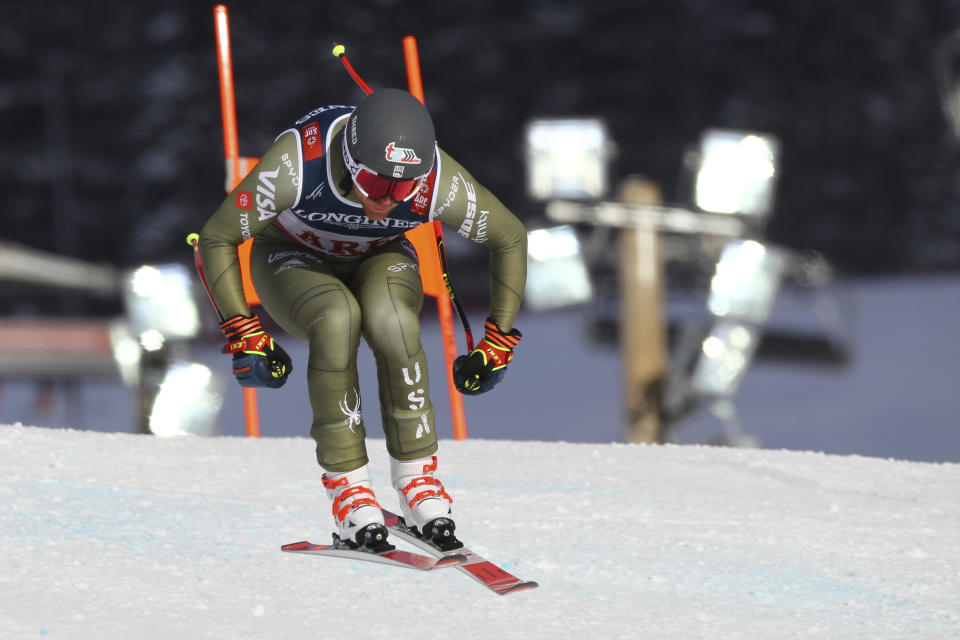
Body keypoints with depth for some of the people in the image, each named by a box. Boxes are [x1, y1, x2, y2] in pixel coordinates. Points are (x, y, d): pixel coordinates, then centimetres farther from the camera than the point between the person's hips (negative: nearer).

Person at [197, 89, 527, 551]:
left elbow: (510, 239, -11)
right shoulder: (297, 164, -37)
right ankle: (346, 485, -24)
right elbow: (217, 237, -22)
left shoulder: (438, 182, -31)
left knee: (392, 320, -34)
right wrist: (242, 335, -26)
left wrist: (499, 343, -11)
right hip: (294, 261, -1)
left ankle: (417, 477, -19)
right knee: (337, 318, -35)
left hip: (378, 261, 1)